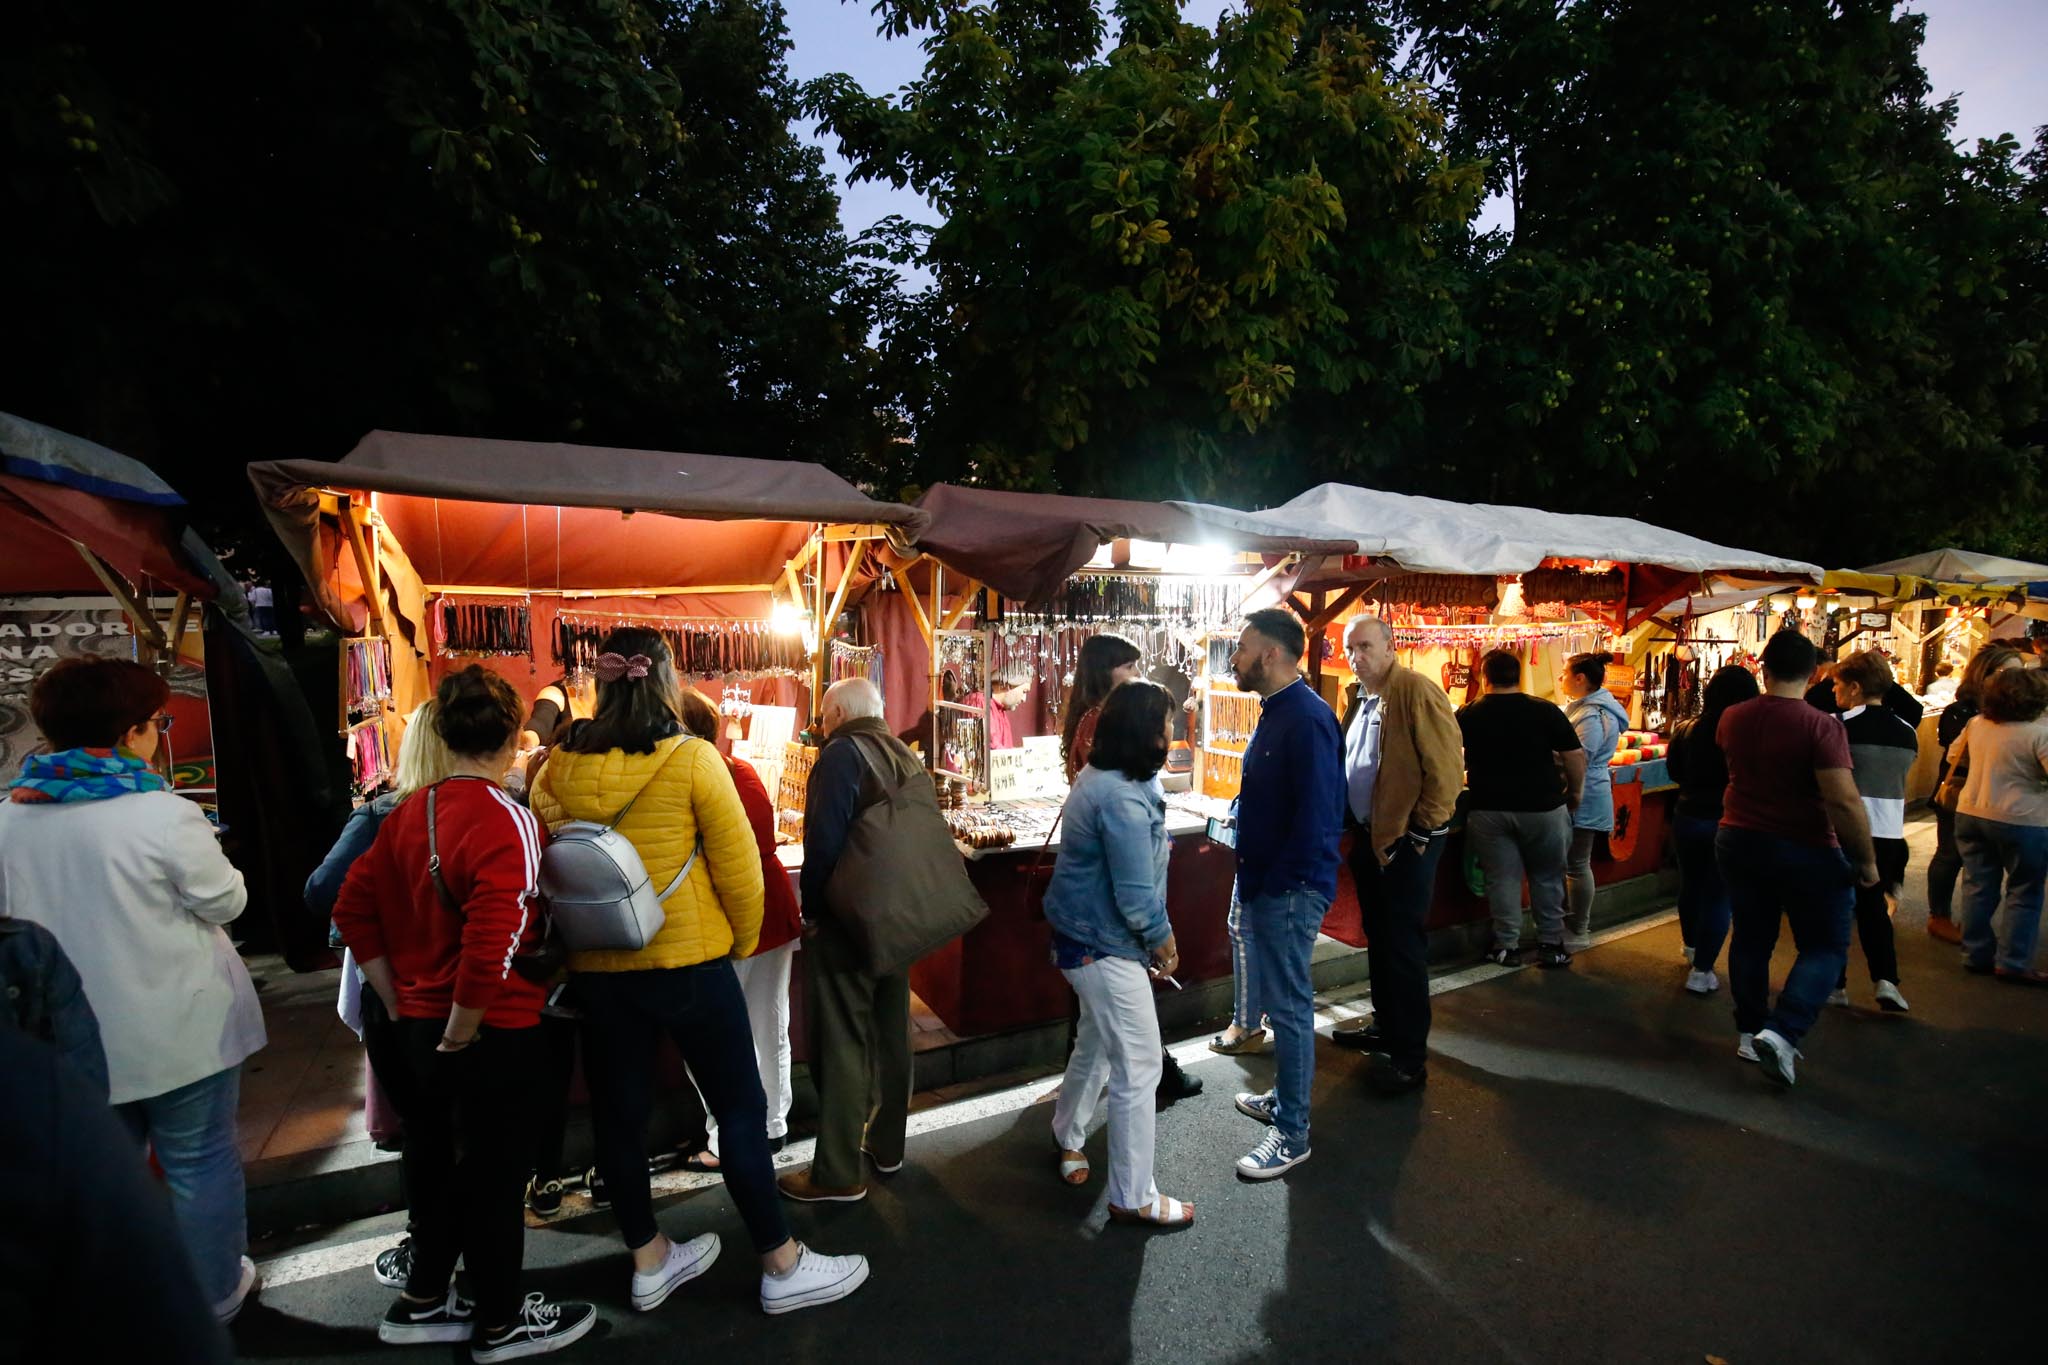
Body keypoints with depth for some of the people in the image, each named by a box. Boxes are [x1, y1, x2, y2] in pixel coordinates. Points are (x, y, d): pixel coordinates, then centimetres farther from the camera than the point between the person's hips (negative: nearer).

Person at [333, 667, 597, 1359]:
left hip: (417, 1026, 8)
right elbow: (493, 945, -32)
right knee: (494, 1177, 10)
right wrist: (460, 1034, -17)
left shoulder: (410, 812, 3)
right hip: (491, 1034, -7)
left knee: (436, 1164, 23)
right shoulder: (508, 821, -23)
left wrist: (400, 1007, 12)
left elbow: (354, 906, 11)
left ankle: (422, 1302, 41)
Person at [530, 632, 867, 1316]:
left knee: (619, 1112, 16)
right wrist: (745, 940, 5)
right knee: (741, 1108, 7)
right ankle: (781, 1265, 18)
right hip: (688, 959, -4)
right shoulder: (690, 758, -13)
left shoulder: (560, 764, -3)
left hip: (595, 967, 5)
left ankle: (648, 1261, 33)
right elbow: (737, 862, -11)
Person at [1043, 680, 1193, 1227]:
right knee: (1138, 1068, 1)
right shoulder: (1122, 799, -27)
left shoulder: (1099, 776, 4)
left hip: (1084, 936, 10)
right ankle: (1133, 1197, 15)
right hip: (1104, 946, -10)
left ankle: (1068, 1136, 47)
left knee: (1096, 1042, 26)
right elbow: (1136, 895, -24)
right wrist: (1163, 939, -8)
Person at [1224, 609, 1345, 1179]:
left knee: (1289, 1007, 1)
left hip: (1289, 891, -10)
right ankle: (1284, 1097, 37)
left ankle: (1292, 1135, 13)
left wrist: (1275, 883, -18)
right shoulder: (1274, 713, 12)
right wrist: (1251, 877, 13)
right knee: (1279, 1000, 21)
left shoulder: (1307, 719, -20)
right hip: (1264, 884, 10)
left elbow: (1317, 816, -24)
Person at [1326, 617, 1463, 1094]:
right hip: (1368, 837, 9)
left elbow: (1446, 768, -18)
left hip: (1407, 841, -8)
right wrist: (1352, 825, 15)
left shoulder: (1416, 691, -15)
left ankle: (1409, 1055, 9)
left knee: (1403, 945, -2)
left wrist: (1422, 832, -16)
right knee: (1378, 938, 18)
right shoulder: (1360, 698, 12)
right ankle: (1386, 1026, 33)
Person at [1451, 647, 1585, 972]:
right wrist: (1575, 794, 9)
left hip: (1489, 809, 1)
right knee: (1547, 877, 14)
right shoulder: (1546, 711, -6)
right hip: (1542, 808, 0)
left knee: (1502, 878, 9)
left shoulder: (1468, 715, -2)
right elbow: (1576, 756, -5)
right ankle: (1550, 945, 20)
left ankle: (1507, 946, 14)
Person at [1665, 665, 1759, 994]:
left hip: (1689, 817, 4)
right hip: (1730, 823, -4)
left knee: (1691, 885, 22)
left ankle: (1692, 950, 43)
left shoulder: (1686, 730, -8)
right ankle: (1701, 971, 6)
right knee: (1719, 896, 6)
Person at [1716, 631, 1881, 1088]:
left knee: (1751, 938, 16)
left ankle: (1749, 1033, 24)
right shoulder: (1821, 726, -20)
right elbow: (1844, 801, -24)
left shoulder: (1732, 718, -3)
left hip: (1739, 841, 5)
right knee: (1825, 947, 9)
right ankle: (1781, 1032, -6)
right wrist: (1867, 861, -13)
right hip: (1805, 851, -5)